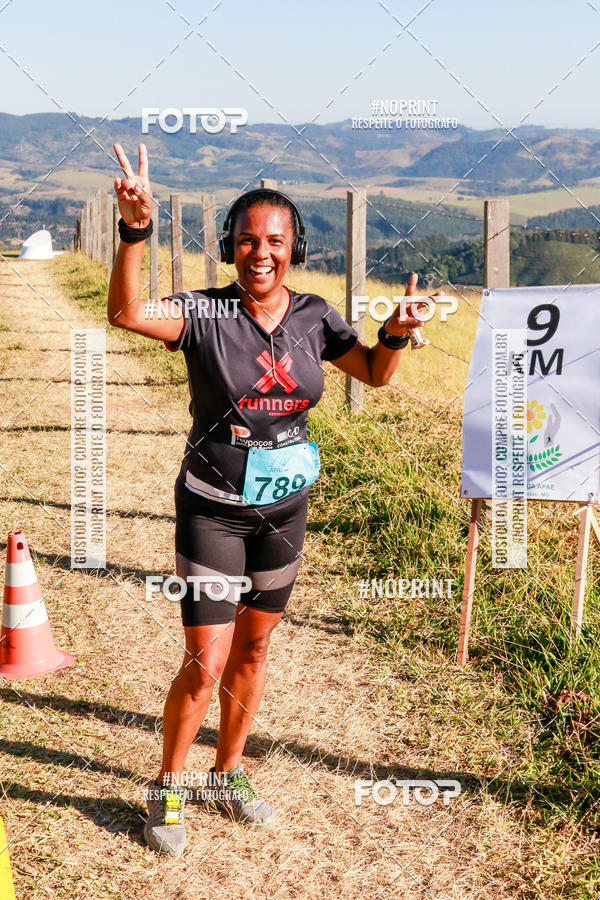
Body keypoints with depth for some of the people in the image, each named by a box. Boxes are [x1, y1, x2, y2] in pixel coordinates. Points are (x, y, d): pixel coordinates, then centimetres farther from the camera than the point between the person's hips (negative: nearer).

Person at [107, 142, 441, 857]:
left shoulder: (312, 316, -1)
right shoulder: (205, 312, -14)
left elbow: (375, 373, 5)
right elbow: (126, 313, -31)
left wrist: (395, 334, -17)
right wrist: (135, 229, -45)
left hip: (284, 508, 5)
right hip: (213, 509, -4)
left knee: (253, 649, 16)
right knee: (206, 664, -4)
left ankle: (227, 775, 35)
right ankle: (167, 791, 20)